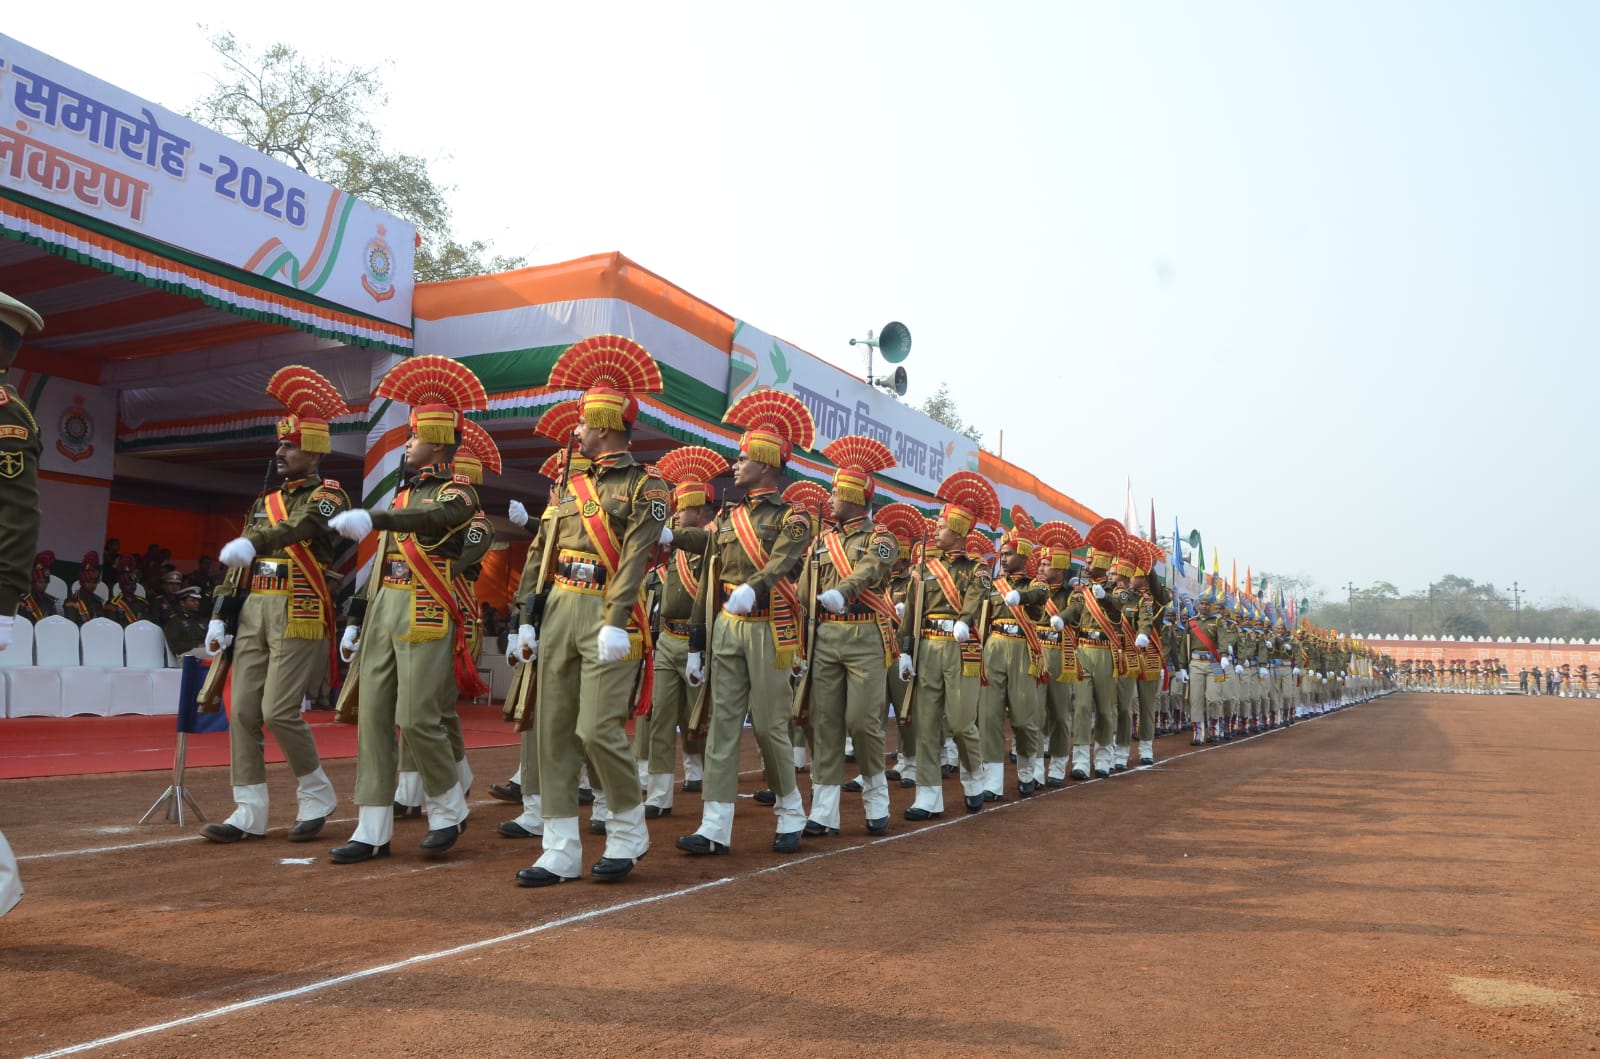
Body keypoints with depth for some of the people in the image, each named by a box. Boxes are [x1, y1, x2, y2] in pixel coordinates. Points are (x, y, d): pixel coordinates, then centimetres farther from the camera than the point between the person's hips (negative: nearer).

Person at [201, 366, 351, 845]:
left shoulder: (327, 496, -2)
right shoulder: (264, 503, 20)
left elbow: (301, 526, -25)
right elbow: (240, 569, 19)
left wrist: (253, 543, -41)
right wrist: (221, 616, 10)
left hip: (296, 614, -7)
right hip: (252, 612, 7)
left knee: (279, 710, -11)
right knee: (242, 710, 3)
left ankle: (316, 794, 9)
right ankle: (249, 812, 8)